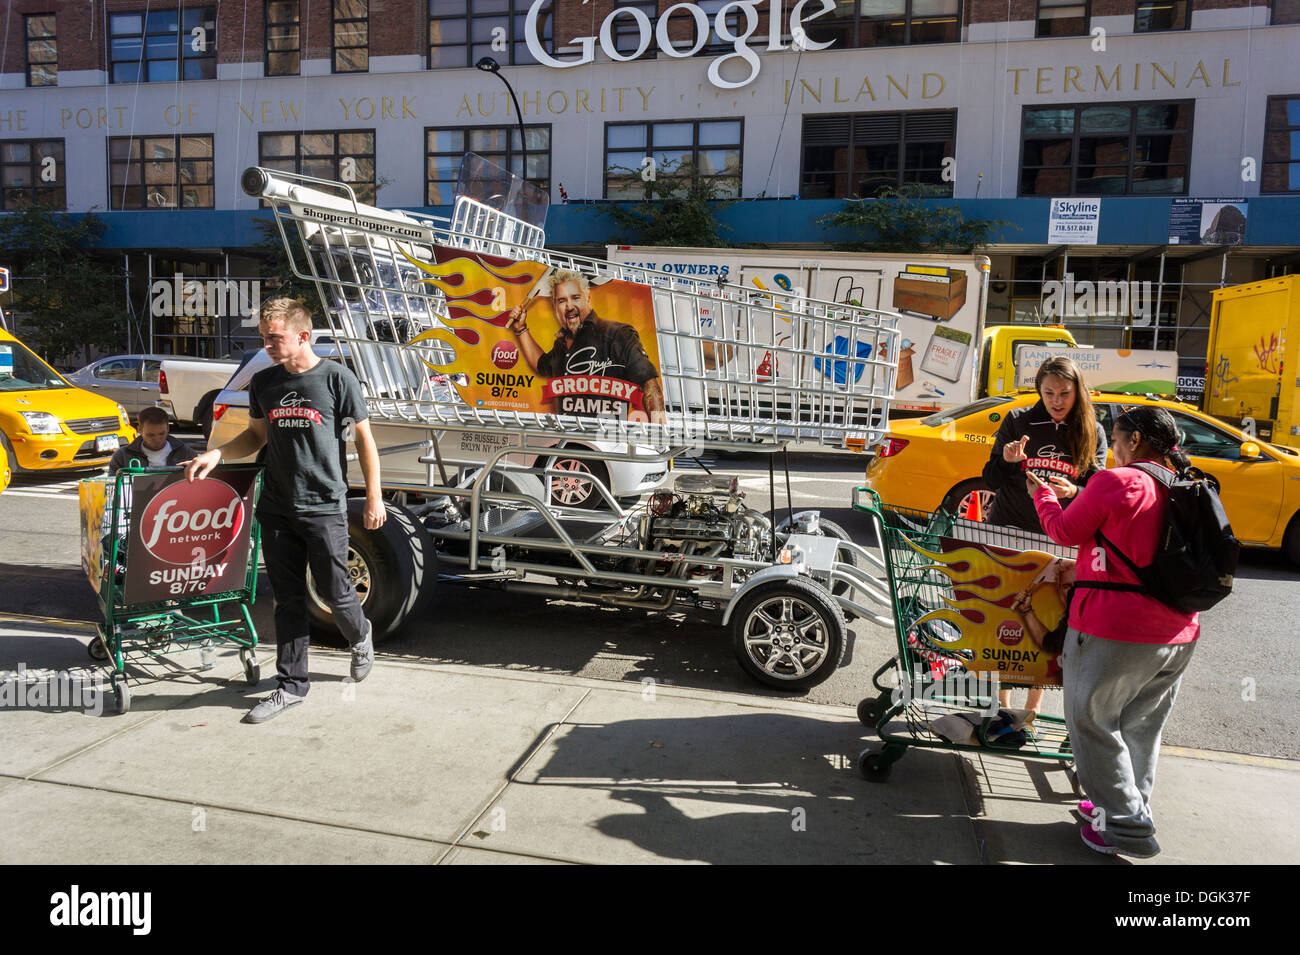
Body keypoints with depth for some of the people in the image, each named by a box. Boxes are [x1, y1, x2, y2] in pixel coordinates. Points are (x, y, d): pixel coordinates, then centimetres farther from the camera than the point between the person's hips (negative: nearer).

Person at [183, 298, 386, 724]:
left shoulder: (336, 378, -6)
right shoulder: (263, 383, 7)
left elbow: (364, 439, -2)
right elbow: (256, 435, 20)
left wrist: (374, 498, -3)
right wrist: (216, 453, 1)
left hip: (325, 507, -4)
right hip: (277, 509, 4)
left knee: (334, 591, 3)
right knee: (288, 600, 9)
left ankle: (360, 637, 36)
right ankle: (291, 685, 19)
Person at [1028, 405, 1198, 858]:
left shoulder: (1114, 482, -14)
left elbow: (1065, 531, -4)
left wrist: (1042, 492, 15)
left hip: (1113, 632, -7)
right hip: (1178, 634, 7)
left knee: (1093, 722, 8)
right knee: (1140, 727, 21)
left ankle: (1127, 826, 11)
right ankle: (1130, 809, 34)